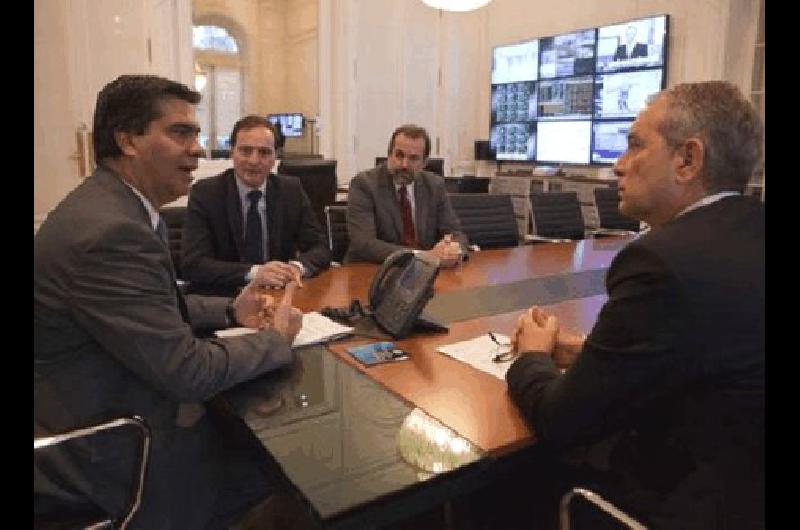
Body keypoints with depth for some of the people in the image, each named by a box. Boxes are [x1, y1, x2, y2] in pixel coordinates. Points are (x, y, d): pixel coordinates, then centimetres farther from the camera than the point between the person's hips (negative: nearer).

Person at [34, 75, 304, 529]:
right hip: (111, 456, -8)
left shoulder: (112, 203, 2)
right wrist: (276, 339, -13)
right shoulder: (110, 231, -30)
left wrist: (231, 312, 0)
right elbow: (187, 371, -29)